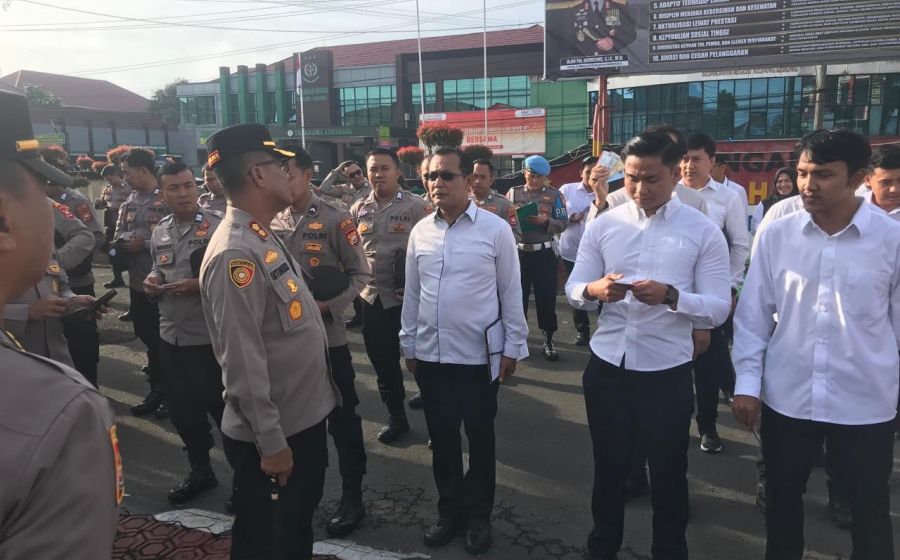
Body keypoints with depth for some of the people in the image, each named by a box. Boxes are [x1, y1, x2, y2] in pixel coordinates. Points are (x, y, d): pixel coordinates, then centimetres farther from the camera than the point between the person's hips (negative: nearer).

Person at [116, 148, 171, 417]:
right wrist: (120, 243, -6)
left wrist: (144, 244, -17)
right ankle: (156, 391, 29)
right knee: (149, 339, 16)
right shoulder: (130, 201, 12)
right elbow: (119, 235, 16)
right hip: (138, 281, 7)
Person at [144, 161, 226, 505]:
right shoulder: (159, 232, 10)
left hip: (211, 336, -7)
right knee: (182, 409, 18)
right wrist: (151, 282, 1)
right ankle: (200, 471, 38)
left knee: (222, 408, 5)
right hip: (171, 335, 7)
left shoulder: (218, 226, -12)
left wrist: (199, 285, -23)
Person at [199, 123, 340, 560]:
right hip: (272, 435, -9)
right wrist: (271, 442, -21)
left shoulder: (264, 237, 5)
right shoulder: (236, 254, -25)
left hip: (302, 418, 9)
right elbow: (242, 362, -26)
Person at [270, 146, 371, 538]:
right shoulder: (271, 221, 6)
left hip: (327, 336, -4)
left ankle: (352, 498, 21)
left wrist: (327, 306, -19)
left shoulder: (334, 219, -7)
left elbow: (360, 274, -7)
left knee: (342, 418, 6)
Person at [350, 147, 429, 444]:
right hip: (373, 296, 5)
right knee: (382, 359, 13)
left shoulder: (416, 206, -7)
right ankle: (397, 415, 31)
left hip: (410, 295, -5)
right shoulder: (358, 209, 6)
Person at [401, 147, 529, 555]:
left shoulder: (496, 229, -8)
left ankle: (478, 516, 33)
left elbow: (510, 292, -4)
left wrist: (513, 347, -4)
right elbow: (412, 294, 8)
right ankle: (450, 510, 36)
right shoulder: (420, 232, 3)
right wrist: (408, 345, 10)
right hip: (430, 354, 4)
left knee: (480, 438, 13)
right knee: (441, 438, 16)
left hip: (479, 355, -3)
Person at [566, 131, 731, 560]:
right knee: (608, 465, 20)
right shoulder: (603, 224, 0)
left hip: (666, 371, -2)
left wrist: (671, 296, -28)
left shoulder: (703, 231, -6)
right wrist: (594, 290, -23)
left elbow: (719, 309, -10)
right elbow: (573, 290, 0)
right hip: (606, 365, 2)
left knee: (668, 472, 17)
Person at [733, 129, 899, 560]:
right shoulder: (775, 235, -4)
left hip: (865, 403, -1)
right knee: (782, 500, 19)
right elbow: (753, 314, 1)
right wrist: (747, 382, -2)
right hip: (785, 397, 2)